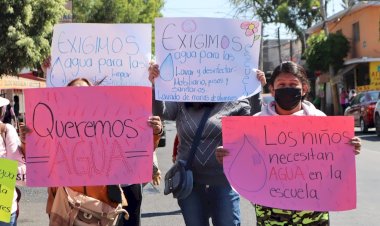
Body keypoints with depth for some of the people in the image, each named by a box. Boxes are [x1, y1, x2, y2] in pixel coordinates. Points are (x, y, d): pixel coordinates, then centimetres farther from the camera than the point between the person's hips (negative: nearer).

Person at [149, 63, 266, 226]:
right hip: (189, 183, 2)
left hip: (223, 182, -2)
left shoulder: (230, 102, -1)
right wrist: (155, 85, -30)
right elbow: (160, 110, -11)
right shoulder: (181, 104, 5)